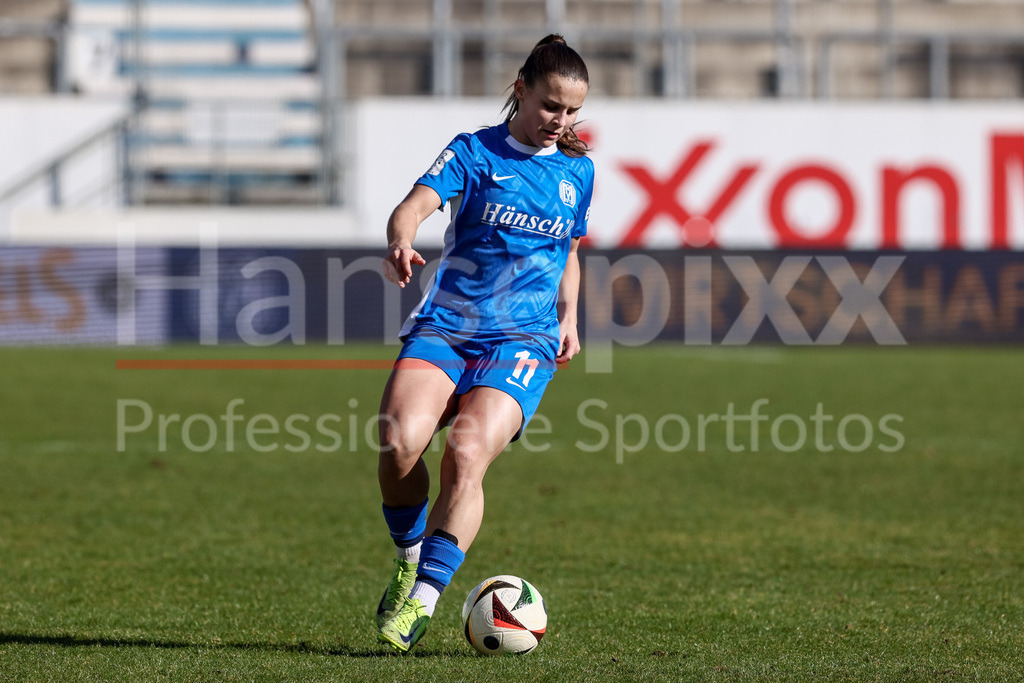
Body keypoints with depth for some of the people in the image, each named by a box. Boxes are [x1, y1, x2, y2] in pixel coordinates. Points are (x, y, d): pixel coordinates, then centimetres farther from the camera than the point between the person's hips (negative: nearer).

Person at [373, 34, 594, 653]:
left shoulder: (578, 172, 14)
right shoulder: (474, 152, 3)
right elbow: (414, 206, -14)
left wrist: (568, 317, 14)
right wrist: (401, 239, -37)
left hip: (523, 343, 1)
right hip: (445, 325, -1)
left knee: (467, 453, -25)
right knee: (399, 441, -26)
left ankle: (422, 599, -18)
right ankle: (409, 557, 2)